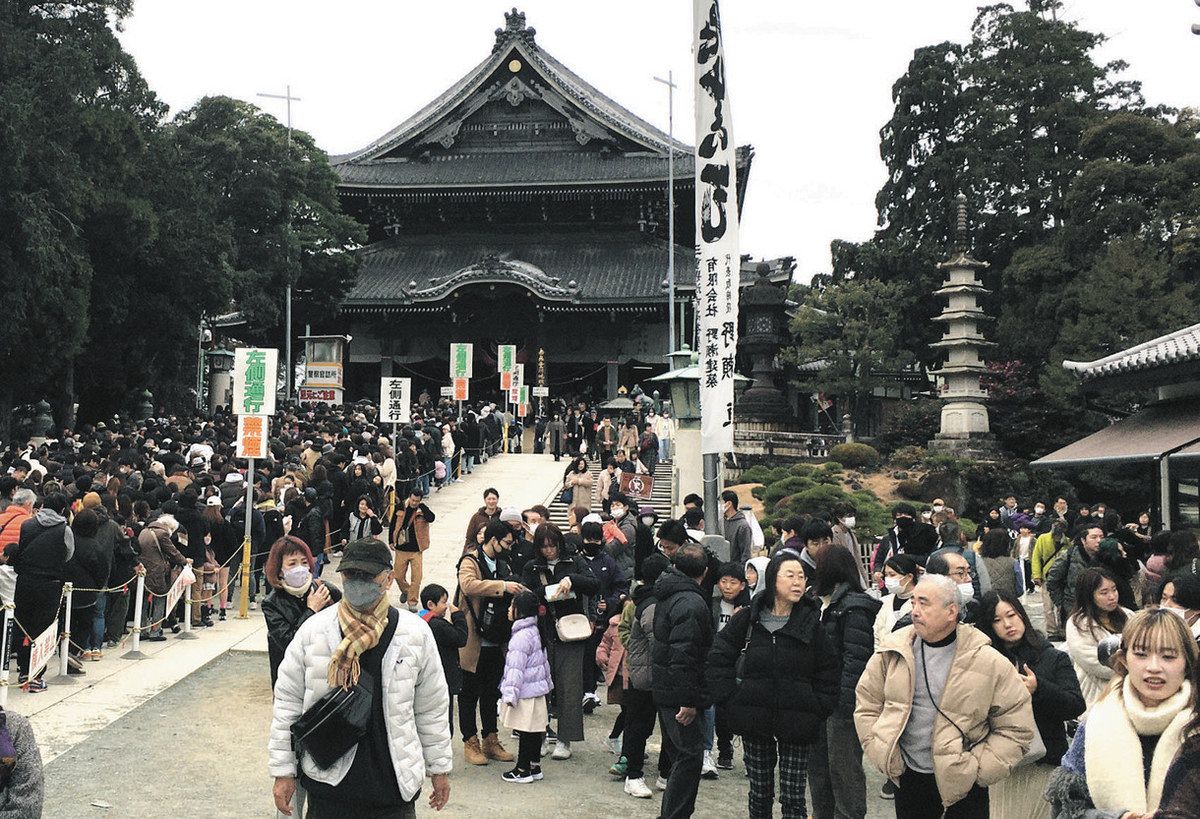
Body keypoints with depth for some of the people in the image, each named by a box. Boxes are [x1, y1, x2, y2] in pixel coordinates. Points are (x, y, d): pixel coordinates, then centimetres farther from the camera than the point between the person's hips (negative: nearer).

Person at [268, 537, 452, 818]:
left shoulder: (416, 633, -4)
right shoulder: (313, 630, -5)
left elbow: (432, 709, 4)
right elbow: (287, 702, 2)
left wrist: (440, 768, 9)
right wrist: (283, 772, 2)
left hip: (395, 783, 0)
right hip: (328, 782, 0)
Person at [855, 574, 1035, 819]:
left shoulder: (989, 663, -11)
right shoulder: (892, 652, -3)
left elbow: (1016, 729, -6)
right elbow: (866, 703, 7)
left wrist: (977, 769, -11)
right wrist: (883, 754, -1)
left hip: (962, 787, -3)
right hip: (906, 778, 3)